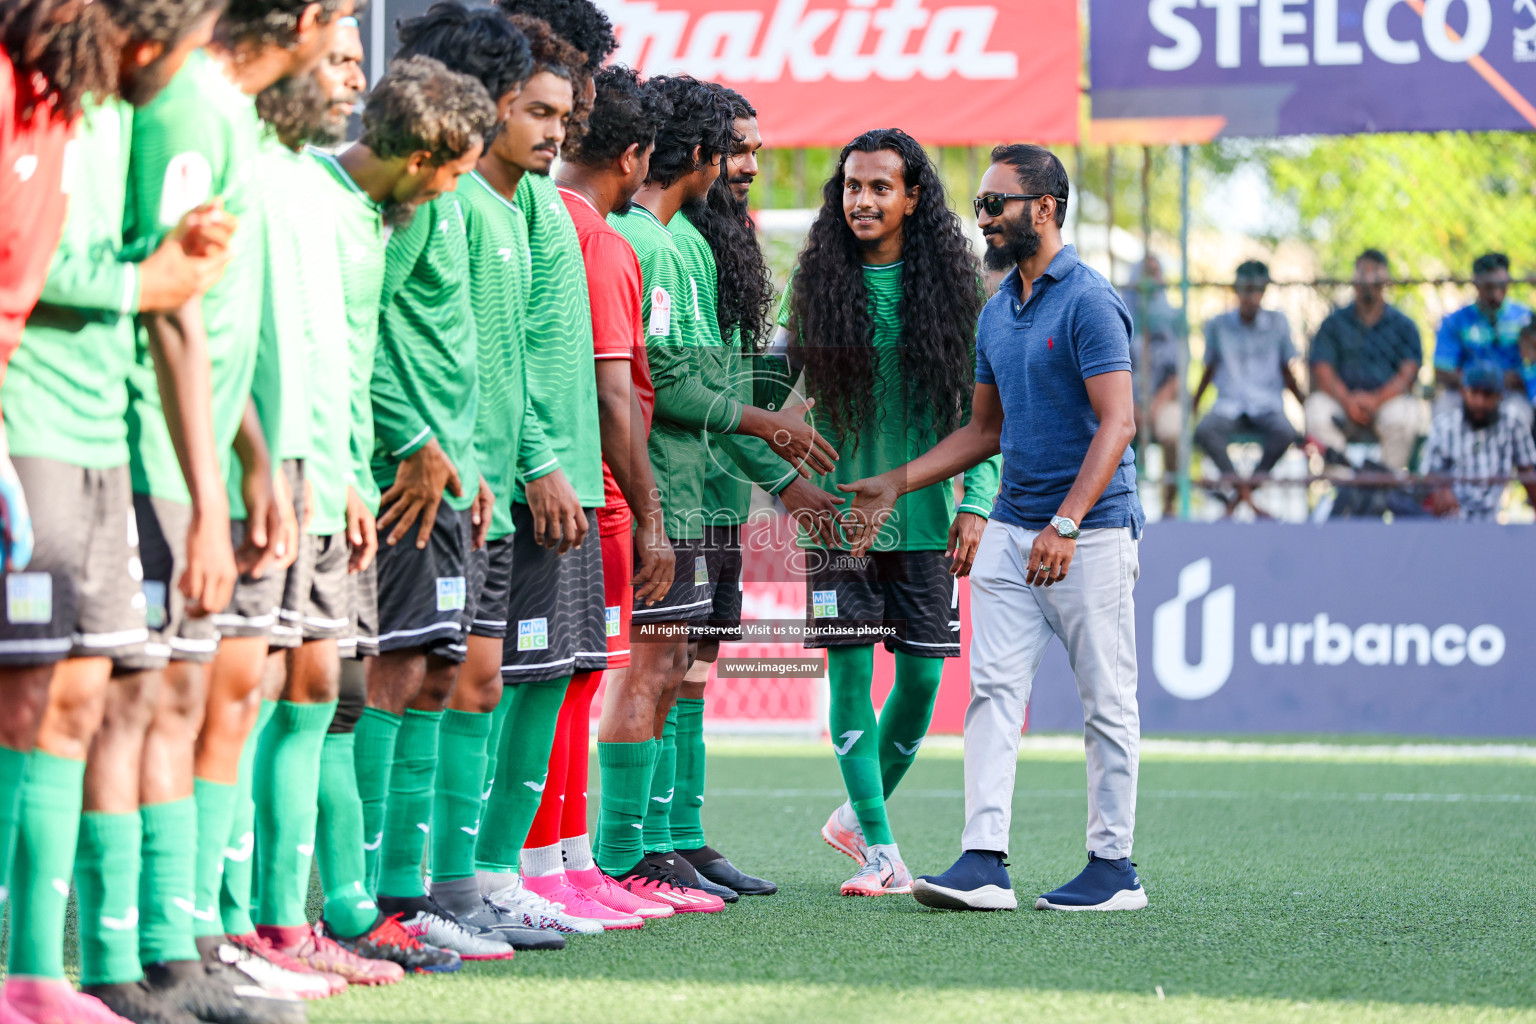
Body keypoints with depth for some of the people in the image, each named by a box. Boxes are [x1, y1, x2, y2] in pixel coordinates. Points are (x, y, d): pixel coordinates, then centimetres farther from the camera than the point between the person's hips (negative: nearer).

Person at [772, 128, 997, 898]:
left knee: (922, 675, 2)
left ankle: (859, 816, 24)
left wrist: (975, 502, -4)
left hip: (924, 518, 1)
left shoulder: (949, 289, 2)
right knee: (851, 674, -4)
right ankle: (880, 851, 2)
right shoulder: (817, 286, 1)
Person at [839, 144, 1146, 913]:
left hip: (1091, 531, -8)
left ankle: (1114, 865, 7)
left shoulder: (1089, 303, -11)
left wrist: (1065, 524, -28)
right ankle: (983, 862, -7)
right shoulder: (997, 312, 14)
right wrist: (894, 485, 15)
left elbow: (1117, 422, -19)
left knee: (1106, 701, 0)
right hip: (1011, 526, 8)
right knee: (993, 687, -3)